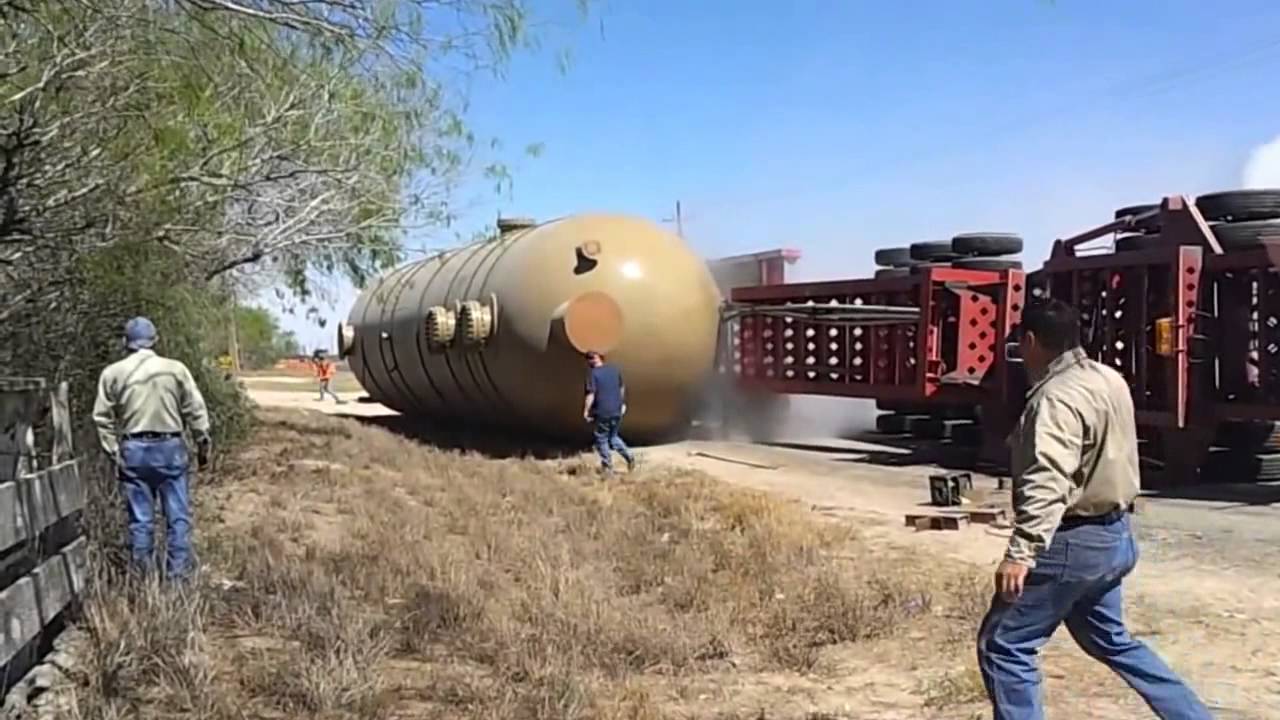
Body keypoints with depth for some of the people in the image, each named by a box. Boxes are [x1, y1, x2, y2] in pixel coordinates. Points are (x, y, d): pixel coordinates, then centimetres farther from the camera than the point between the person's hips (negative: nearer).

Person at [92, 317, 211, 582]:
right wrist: (203, 444, 8)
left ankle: (142, 577, 14)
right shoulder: (176, 369, -1)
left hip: (133, 450, 1)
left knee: (140, 519, 8)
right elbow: (196, 411, -1)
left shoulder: (112, 373, 2)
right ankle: (178, 574, 5)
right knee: (178, 517, 5)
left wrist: (112, 451, 9)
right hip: (170, 447, -1)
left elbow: (103, 418, 2)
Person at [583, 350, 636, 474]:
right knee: (613, 436, 22)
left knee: (601, 439, 10)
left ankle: (608, 466, 15)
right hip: (617, 411, 6)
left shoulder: (593, 373, -11)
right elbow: (622, 388, 16)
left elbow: (591, 394, -17)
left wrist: (586, 410, -10)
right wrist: (623, 404, 28)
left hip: (602, 412, -6)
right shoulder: (615, 370, 7)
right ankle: (628, 455, 8)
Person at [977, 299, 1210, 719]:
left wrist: (1021, 552, -37)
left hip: (1073, 541, -10)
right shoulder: (1110, 380, 9)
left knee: (1003, 646, -1)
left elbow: (1047, 483, -32)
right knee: (1110, 640, 27)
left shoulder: (1058, 397, -21)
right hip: (1112, 534, 10)